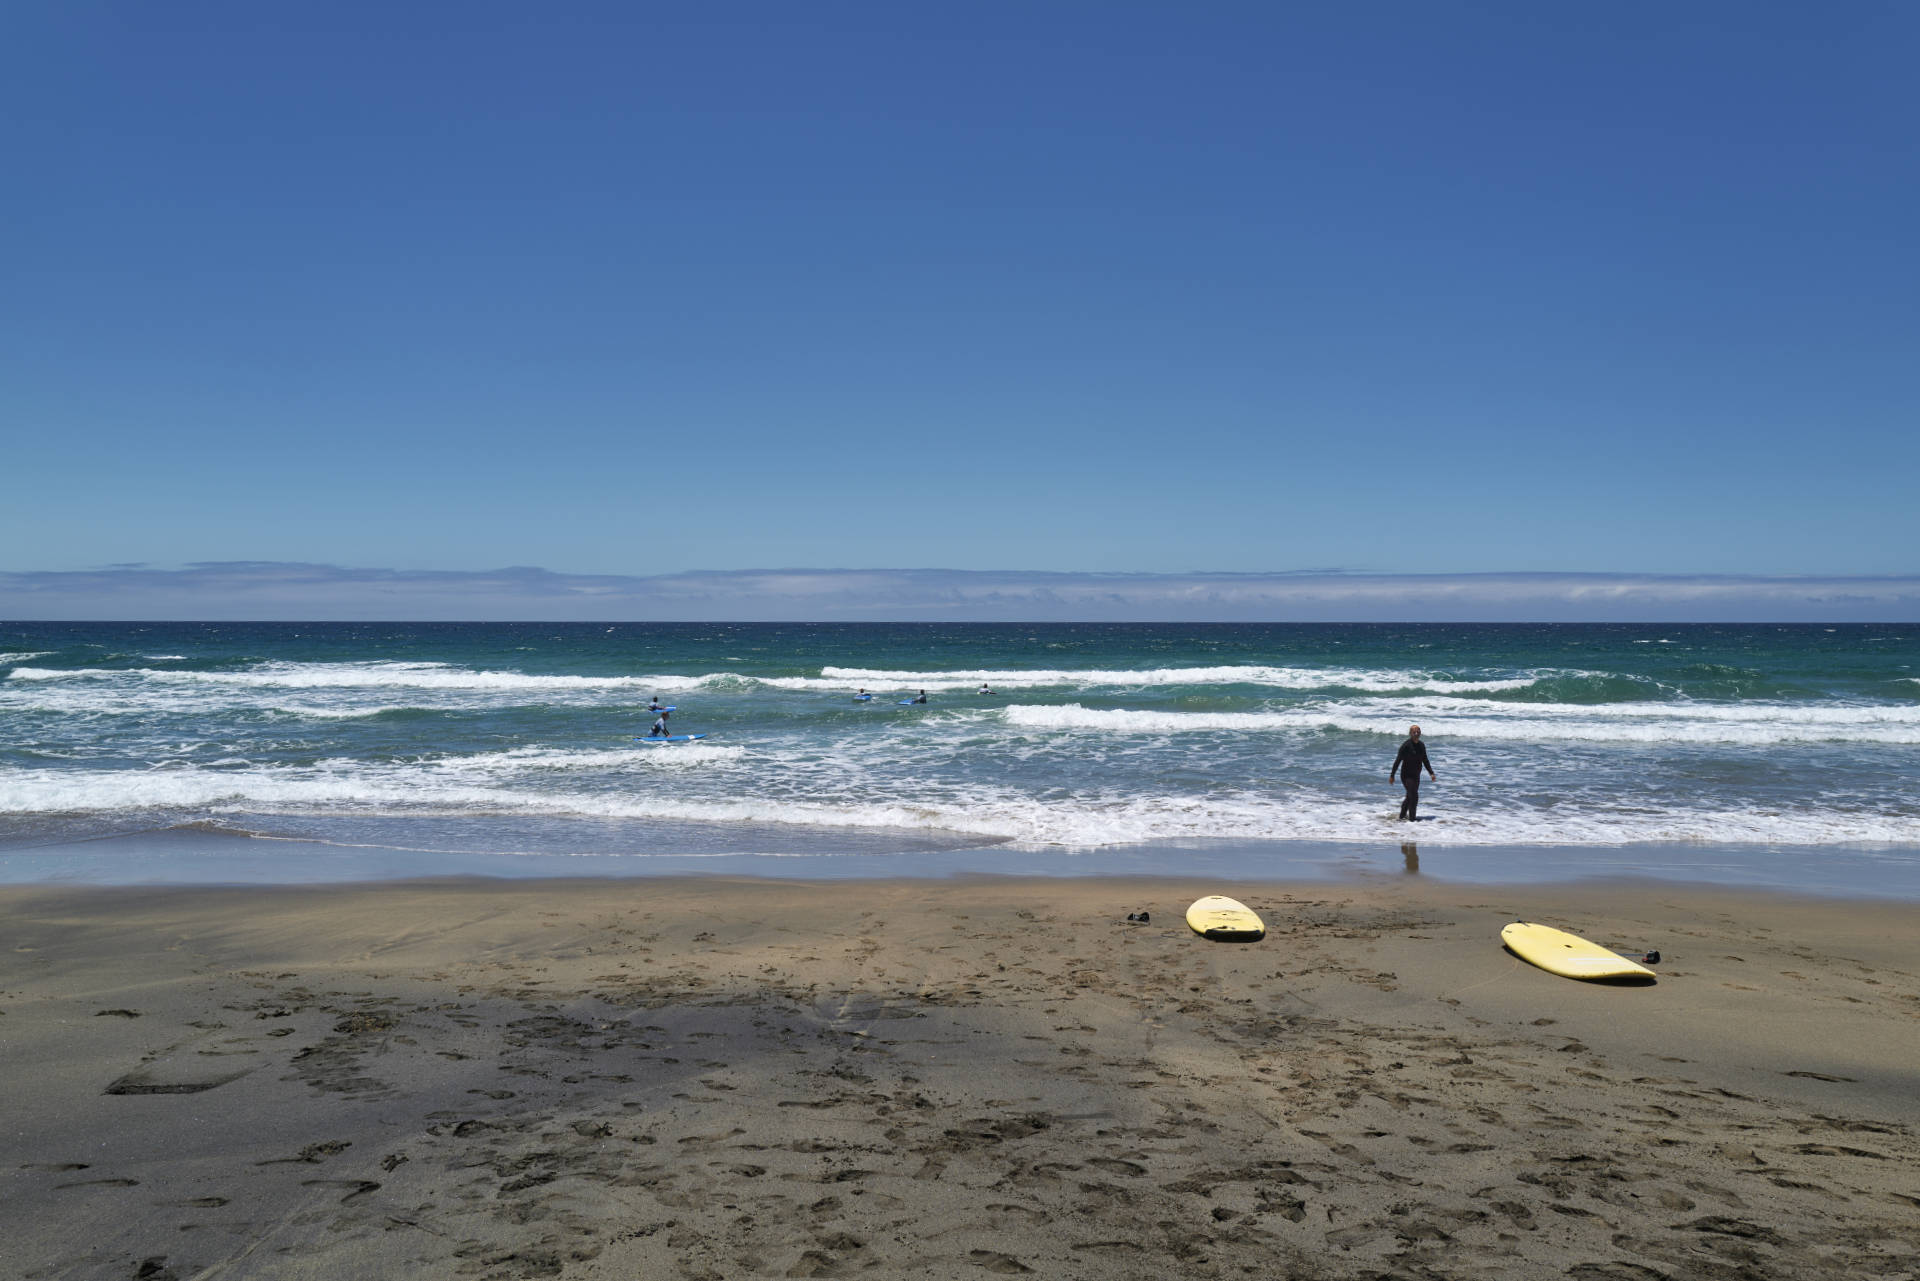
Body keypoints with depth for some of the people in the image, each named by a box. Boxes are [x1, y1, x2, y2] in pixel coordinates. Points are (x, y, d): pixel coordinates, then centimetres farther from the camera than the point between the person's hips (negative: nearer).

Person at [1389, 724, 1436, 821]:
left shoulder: (1421, 745, 5)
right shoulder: (1406, 745, -16)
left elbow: (1425, 761, 15)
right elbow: (1398, 760, -14)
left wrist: (1431, 773, 9)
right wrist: (1392, 775, -14)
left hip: (1416, 776, 7)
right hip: (1406, 775, -7)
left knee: (1410, 797, 19)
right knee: (1414, 796, -16)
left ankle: (1402, 815, 36)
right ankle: (1412, 819, -8)